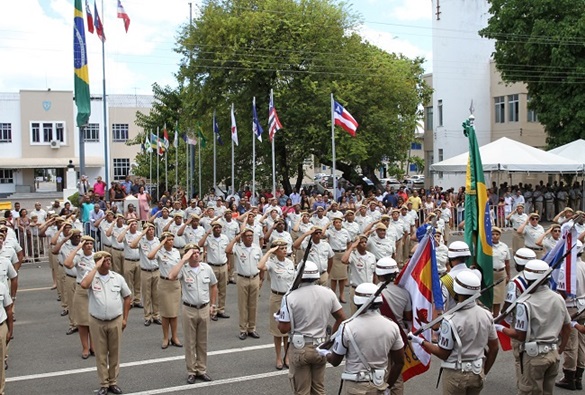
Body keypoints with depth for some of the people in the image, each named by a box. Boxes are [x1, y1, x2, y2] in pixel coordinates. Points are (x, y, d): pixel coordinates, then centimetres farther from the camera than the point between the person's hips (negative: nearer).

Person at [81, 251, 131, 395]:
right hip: (97, 322, -1)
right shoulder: (91, 276, -5)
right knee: (100, 354, 7)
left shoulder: (118, 277, 0)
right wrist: (96, 268, -21)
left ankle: (113, 382, 23)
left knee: (114, 353, 10)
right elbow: (84, 285, -29)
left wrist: (125, 318, 5)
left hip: (115, 321, 2)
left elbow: (127, 297, 9)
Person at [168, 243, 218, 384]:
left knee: (202, 342, 12)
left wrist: (213, 305, 9)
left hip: (204, 309, 3)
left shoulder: (207, 268, -2)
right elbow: (171, 276, -33)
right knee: (190, 342, 7)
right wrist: (183, 260, -28)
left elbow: (213, 286, 11)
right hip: (189, 310, -3)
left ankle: (201, 370, 24)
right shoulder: (183, 269, -11)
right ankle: (191, 371, 18)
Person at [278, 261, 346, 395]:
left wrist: (279, 321, 6)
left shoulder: (291, 297, -16)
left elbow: (284, 329, -15)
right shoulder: (328, 293, -3)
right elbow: (342, 318, 3)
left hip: (300, 349, -3)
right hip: (321, 347, 4)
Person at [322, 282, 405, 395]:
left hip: (355, 386, -3)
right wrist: (388, 385, 15)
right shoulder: (392, 326, -7)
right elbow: (399, 362, 2)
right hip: (379, 386, 3)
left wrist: (324, 353, 18)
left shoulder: (347, 327, -16)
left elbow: (335, 361, -4)